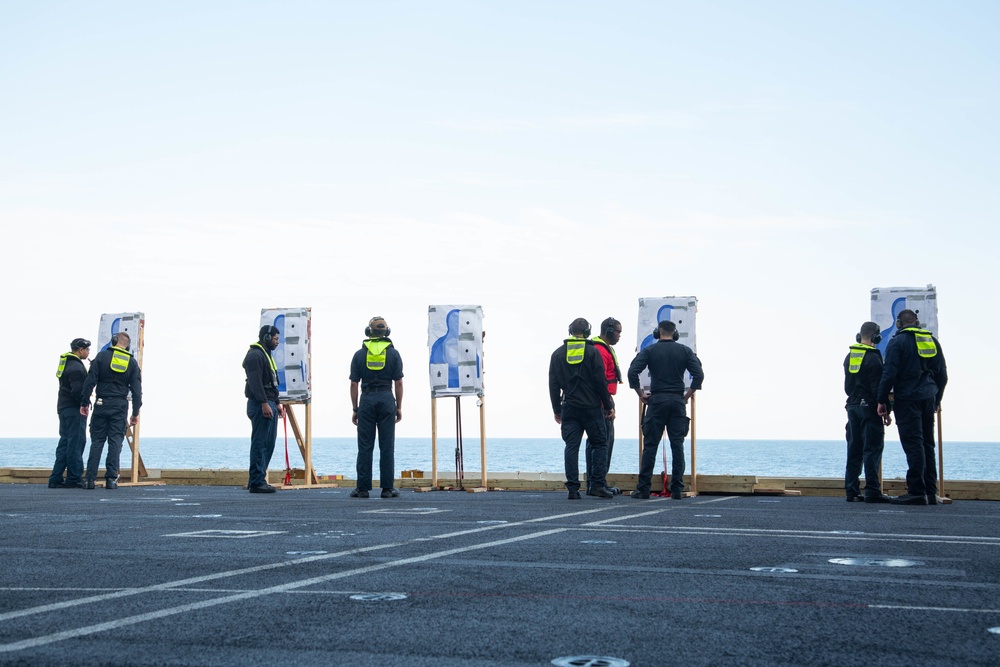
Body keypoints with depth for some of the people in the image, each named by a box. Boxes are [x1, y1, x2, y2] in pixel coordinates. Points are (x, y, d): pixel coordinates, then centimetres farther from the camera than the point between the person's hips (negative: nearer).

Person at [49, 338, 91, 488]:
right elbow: (77, 391, -22)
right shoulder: (76, 367, -15)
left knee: (64, 443, 12)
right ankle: (74, 479, -5)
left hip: (63, 408, 10)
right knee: (76, 443, -6)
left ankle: (56, 479, 11)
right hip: (74, 410, -10)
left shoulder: (66, 364, 17)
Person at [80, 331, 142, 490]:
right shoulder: (132, 362, 6)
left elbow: (90, 381, -5)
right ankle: (111, 479, -3)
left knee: (97, 441, 4)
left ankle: (91, 478, 0)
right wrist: (136, 413, 9)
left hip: (101, 404, -1)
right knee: (115, 441, 3)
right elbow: (136, 390, 5)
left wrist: (84, 403, 0)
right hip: (121, 406, 1)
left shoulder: (102, 356, 0)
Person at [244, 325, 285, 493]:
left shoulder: (266, 355, 22)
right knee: (260, 444, -9)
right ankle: (257, 482, -8)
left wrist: (277, 403, 24)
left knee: (269, 443, 11)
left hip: (269, 405, 11)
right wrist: (264, 403, -25)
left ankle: (255, 480, 16)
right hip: (260, 405, -11)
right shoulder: (254, 355, -11)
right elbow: (255, 382, -20)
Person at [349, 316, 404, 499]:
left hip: (366, 400, 0)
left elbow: (354, 384, 3)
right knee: (387, 446, 1)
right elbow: (399, 383, 1)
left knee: (365, 446, 2)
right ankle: (387, 488, 0)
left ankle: (363, 488, 1)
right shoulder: (393, 353, 3)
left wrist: (355, 409, 9)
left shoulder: (360, 354, 4)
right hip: (386, 399, 0)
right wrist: (399, 407, 8)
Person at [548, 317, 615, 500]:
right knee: (599, 444, 7)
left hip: (569, 408, 3)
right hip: (591, 408, -2)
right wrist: (608, 406, 2)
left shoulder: (558, 354, 7)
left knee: (571, 446, 2)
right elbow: (600, 382, -6)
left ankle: (573, 488, -4)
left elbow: (553, 385, 8)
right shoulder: (593, 352, -3)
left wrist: (557, 410, 15)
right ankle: (597, 485, -1)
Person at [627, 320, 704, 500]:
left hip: (656, 400, -1)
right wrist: (687, 395, 6)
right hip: (678, 401, 1)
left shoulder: (649, 351, 2)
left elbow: (632, 372, -8)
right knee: (677, 445, 3)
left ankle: (643, 488, -1)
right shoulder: (685, 351, 5)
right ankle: (677, 490, 1)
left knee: (650, 445, 1)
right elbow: (699, 374, -3)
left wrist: (641, 395, 2)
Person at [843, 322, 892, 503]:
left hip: (852, 406, 7)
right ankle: (872, 491, -10)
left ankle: (852, 490, 8)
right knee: (872, 450, -6)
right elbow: (878, 387, -15)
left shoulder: (849, 357, 12)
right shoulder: (873, 357, -12)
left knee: (854, 450, 9)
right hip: (869, 407, -7)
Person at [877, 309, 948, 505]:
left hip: (907, 399, -6)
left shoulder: (897, 342, -5)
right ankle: (931, 492, 10)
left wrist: (882, 400, -4)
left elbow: (889, 374, -11)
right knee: (927, 445, 11)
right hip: (928, 398, 6)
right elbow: (942, 374, 16)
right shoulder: (932, 340, 13)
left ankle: (917, 491, -12)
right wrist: (937, 399, 25)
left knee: (913, 445, -8)